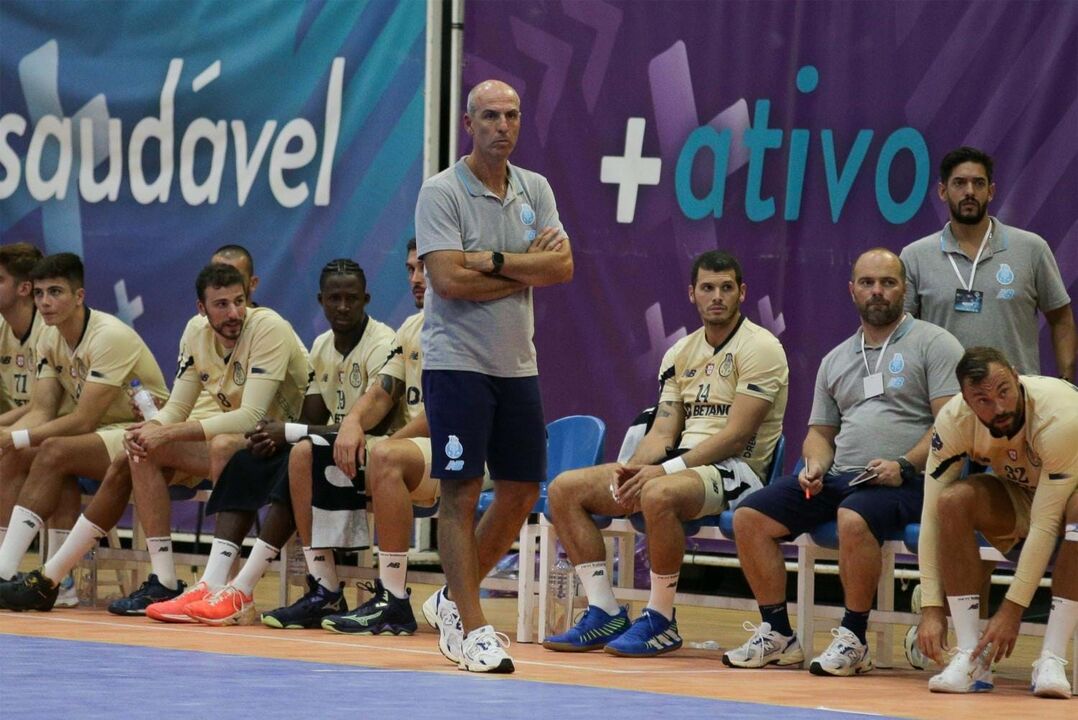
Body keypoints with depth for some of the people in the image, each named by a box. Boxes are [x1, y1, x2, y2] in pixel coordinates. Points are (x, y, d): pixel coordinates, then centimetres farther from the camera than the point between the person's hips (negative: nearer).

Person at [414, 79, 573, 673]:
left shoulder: (534, 190, 9)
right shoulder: (441, 192, -8)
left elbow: (562, 267, -2)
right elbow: (449, 279, -19)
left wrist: (494, 261, -14)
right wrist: (529, 270, -10)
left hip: (517, 364, 6)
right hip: (457, 361, -6)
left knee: (520, 491, 8)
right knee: (461, 491, -5)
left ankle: (452, 599, 25)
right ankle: (471, 629, -3)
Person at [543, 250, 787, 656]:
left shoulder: (759, 348, -8)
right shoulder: (680, 355, 16)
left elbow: (737, 434, -16)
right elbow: (663, 431, 11)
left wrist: (665, 470, -22)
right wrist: (630, 468, -11)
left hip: (735, 468, -8)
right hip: (682, 462, 8)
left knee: (659, 494, -40)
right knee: (565, 489, -3)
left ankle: (660, 622, -24)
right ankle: (604, 614, -3)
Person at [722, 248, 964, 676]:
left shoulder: (933, 344, 2)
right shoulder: (836, 360, 22)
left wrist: (905, 466, -20)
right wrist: (815, 463, 1)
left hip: (905, 481, -7)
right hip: (838, 477, 7)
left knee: (854, 519, -38)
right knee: (749, 517, -9)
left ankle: (853, 641, -23)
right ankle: (777, 634, -3)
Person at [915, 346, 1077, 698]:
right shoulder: (954, 420, -23)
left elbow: (1046, 523, -34)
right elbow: (931, 514, -20)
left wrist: (1013, 609, -34)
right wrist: (931, 609, -26)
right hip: (1019, 497, 4)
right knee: (953, 500, -28)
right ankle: (970, 659, -26)